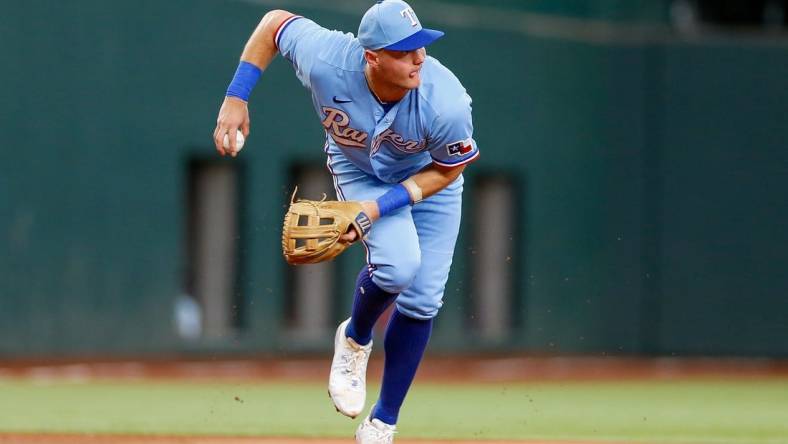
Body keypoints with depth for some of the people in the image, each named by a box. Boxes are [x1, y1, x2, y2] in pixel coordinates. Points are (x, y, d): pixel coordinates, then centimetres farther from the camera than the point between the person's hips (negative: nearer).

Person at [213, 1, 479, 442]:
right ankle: (355, 340, 7)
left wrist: (380, 207, -28)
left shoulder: (447, 103, -38)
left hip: (430, 178, 1)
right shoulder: (328, 63, -37)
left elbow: (448, 169, -19)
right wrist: (235, 99, -20)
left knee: (422, 302, -2)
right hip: (360, 170, -1)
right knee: (398, 264, -27)